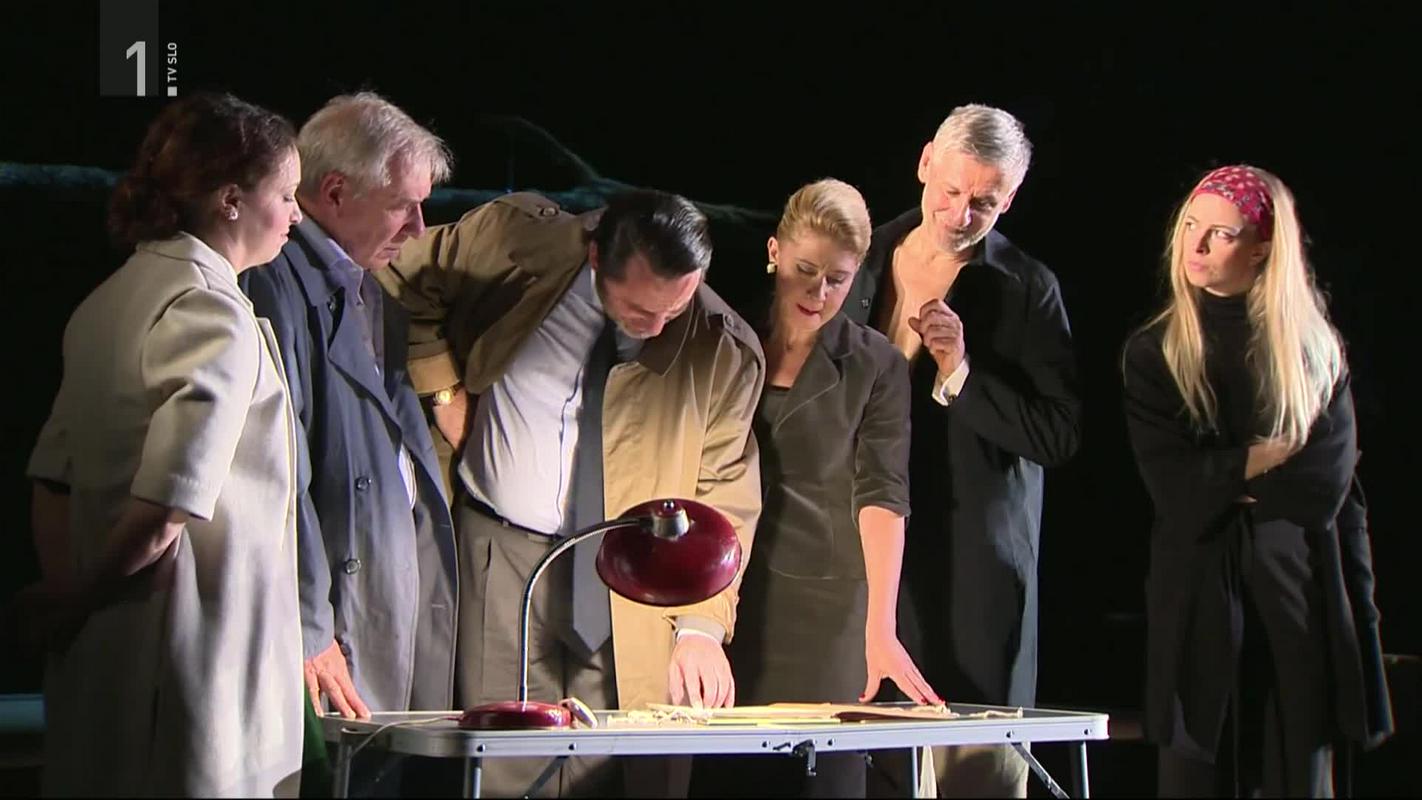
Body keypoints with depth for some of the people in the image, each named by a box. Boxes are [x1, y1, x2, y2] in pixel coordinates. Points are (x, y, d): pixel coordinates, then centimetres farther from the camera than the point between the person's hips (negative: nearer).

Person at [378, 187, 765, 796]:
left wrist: (701, 626, -15)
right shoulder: (514, 239, -10)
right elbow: (402, 279, 9)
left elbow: (722, 507, -3)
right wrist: (442, 387, -1)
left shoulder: (725, 352, -8)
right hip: (502, 561, 0)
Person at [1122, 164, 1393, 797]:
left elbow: (1327, 484, -3)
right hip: (1199, 597, 0)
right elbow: (1175, 488, -5)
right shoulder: (1154, 353, 6)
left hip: (1299, 593, 0)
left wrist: (1228, 476, -7)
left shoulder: (1313, 349, 7)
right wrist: (1273, 456, -5)